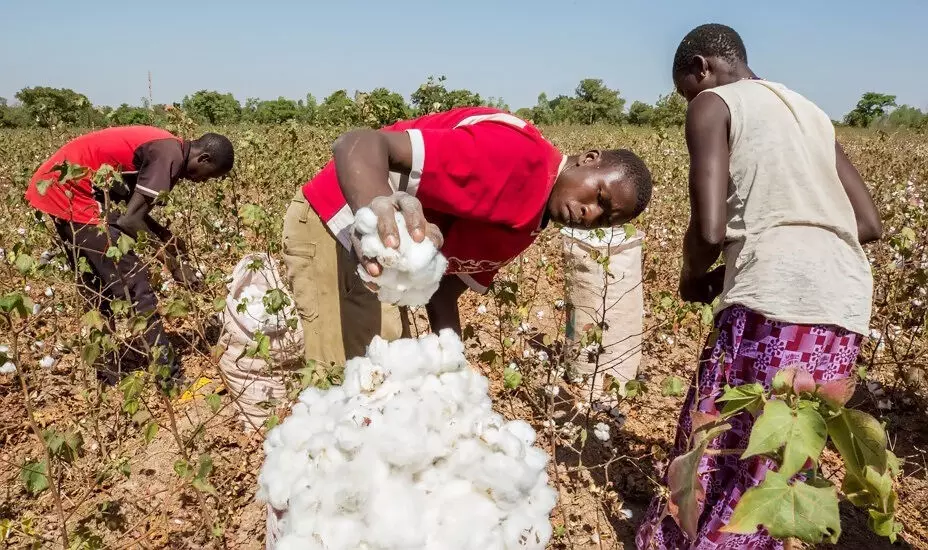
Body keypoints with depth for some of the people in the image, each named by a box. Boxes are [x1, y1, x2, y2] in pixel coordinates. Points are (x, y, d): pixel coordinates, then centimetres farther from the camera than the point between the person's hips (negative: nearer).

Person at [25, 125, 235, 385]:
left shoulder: (163, 147, 12)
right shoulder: (170, 156, -17)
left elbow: (134, 208, 13)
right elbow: (130, 221, -19)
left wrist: (168, 237, 6)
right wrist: (173, 260, -9)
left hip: (56, 187, 10)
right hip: (71, 192, -10)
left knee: (96, 284, 19)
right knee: (133, 285, -6)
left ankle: (110, 363, 31)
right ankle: (166, 374, 0)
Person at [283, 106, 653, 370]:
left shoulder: (526, 226, 5)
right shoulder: (517, 157, -26)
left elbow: (444, 292, 7)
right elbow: (357, 144, -33)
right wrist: (375, 210, -55)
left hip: (376, 256, 10)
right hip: (332, 225, -10)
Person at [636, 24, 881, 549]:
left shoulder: (713, 105, 5)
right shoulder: (812, 113, 26)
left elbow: (709, 230, -9)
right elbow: (869, 224, 23)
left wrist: (693, 277, 12)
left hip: (777, 301, -7)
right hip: (847, 307, 7)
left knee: (712, 442, 7)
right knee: (777, 460, 18)